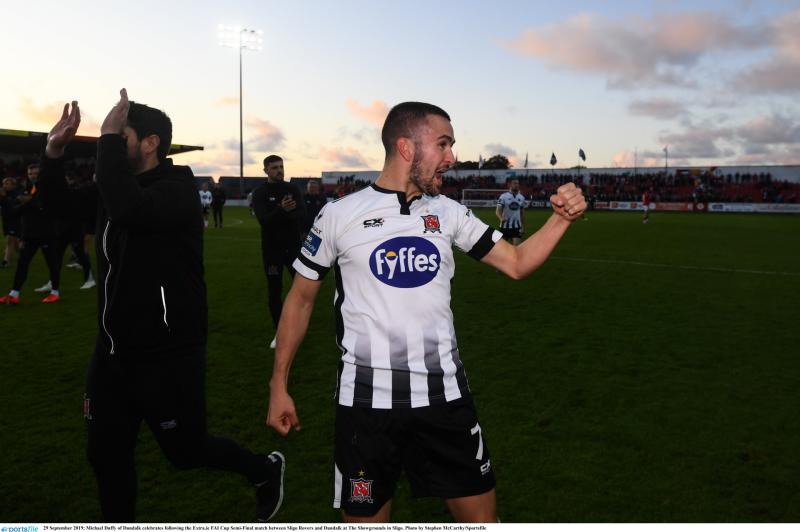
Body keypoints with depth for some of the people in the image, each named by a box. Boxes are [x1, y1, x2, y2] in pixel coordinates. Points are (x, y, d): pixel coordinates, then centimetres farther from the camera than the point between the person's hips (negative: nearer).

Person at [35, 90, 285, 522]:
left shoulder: (178, 191, -19)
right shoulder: (123, 187, 7)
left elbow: (126, 209, -38)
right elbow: (60, 201, 16)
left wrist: (109, 137, -28)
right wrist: (55, 150, 1)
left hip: (167, 356, -8)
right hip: (113, 353, 8)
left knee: (186, 451, 9)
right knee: (106, 455, 15)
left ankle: (265, 471, 34)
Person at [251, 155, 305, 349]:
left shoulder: (293, 189, 6)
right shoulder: (260, 193, -4)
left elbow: (301, 214, -7)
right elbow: (263, 220, -18)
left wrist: (285, 213, -25)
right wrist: (282, 211, -35)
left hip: (293, 246, 2)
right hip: (272, 249, -2)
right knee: (274, 292, 4)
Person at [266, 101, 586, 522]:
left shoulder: (449, 213, 5)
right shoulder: (340, 215, -4)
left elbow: (517, 263, 8)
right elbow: (301, 298, 4)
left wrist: (561, 219, -8)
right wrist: (279, 386, 4)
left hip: (444, 394, 3)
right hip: (366, 400, -3)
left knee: (481, 516, 12)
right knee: (365, 518, 10)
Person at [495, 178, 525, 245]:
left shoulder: (521, 198, 9)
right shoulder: (503, 196, -5)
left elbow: (522, 213, 17)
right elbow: (498, 211, -13)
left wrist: (523, 226, 15)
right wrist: (501, 218, -34)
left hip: (517, 226, 3)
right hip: (505, 226, -2)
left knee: (517, 246, -9)